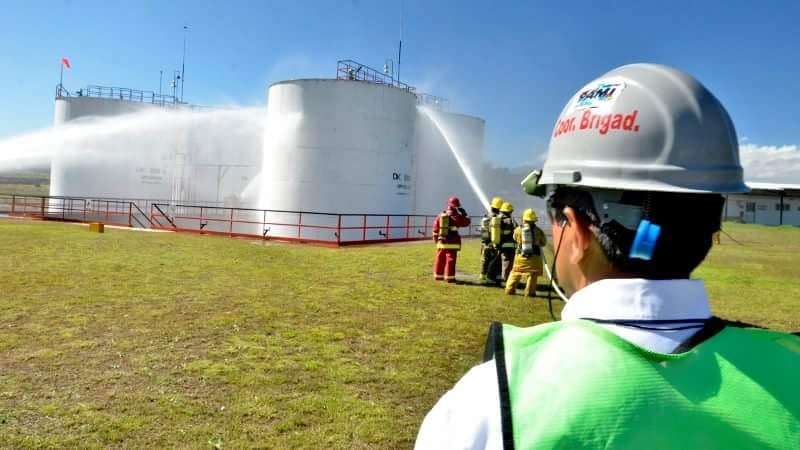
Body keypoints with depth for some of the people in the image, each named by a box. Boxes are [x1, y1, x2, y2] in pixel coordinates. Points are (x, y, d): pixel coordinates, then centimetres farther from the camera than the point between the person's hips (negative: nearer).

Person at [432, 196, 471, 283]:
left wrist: (436, 239, 20)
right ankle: (449, 277, -2)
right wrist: (464, 213, 8)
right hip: (452, 243, -5)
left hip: (441, 242, 6)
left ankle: (438, 275, 21)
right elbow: (466, 222, -4)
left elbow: (435, 228, 11)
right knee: (450, 259, -2)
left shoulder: (440, 215, 8)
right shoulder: (455, 216, -10)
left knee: (440, 259, 13)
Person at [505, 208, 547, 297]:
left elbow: (515, 238, 17)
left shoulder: (518, 229, -3)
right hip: (534, 256, -1)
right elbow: (543, 242, 7)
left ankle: (510, 289, 15)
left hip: (521, 256, 2)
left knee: (515, 273, 13)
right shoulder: (538, 230, -5)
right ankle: (529, 292, 3)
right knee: (532, 275, 6)